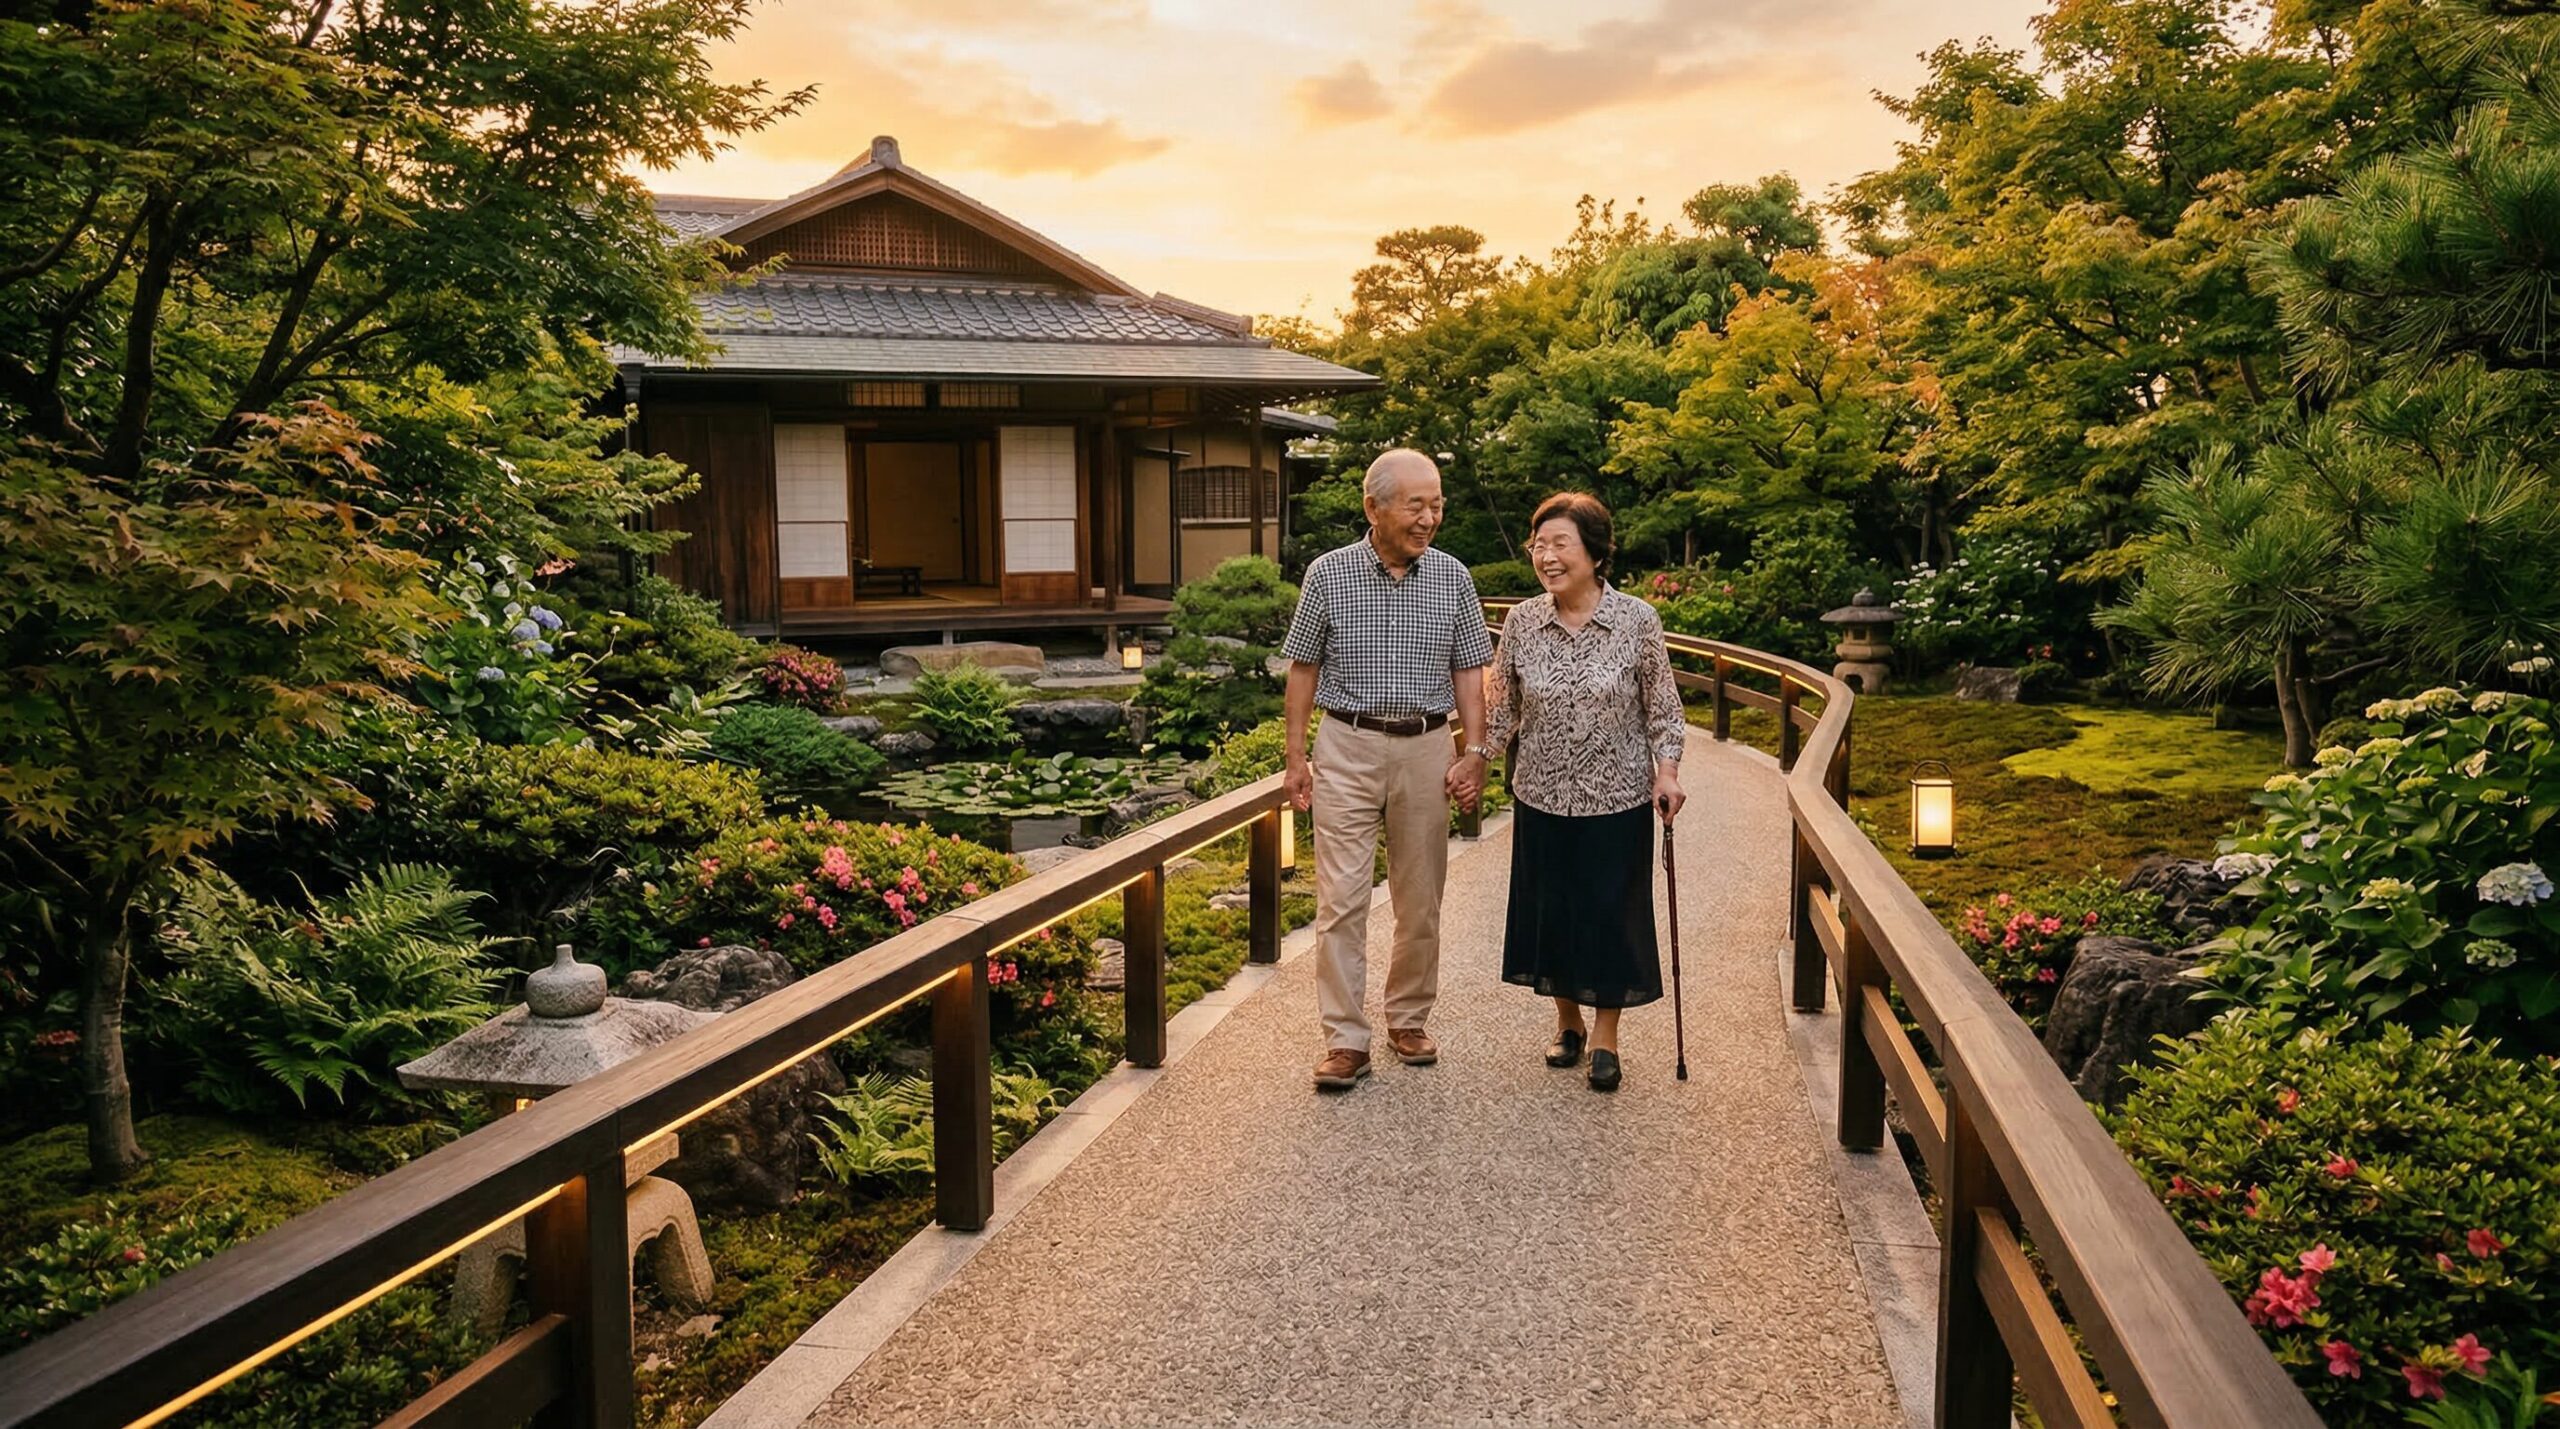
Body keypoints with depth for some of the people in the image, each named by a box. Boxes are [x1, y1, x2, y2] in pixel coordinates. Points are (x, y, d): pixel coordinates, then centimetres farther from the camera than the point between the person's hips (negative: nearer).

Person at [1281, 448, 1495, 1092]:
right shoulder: (1329, 573, -3)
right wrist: (1296, 756, 2)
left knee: (1421, 899, 10)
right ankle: (1346, 1039, 2)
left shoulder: (1453, 578, 2)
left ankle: (1409, 1021, 26)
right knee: (1341, 898, -5)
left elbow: (1470, 672, 7)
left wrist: (1476, 753, -1)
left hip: (1426, 749, 2)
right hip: (1348, 748, -2)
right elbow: (1303, 668, 4)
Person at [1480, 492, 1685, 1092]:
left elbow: (1662, 708, -2)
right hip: (1542, 796, 3)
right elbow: (1502, 709, 5)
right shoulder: (1522, 621, -3)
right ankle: (1567, 1022, 33)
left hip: (1618, 799, -2)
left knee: (1612, 912, 5)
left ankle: (1605, 1039, 22)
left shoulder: (1637, 620, -9)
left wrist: (1667, 770, -12)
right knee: (1549, 908, 12)